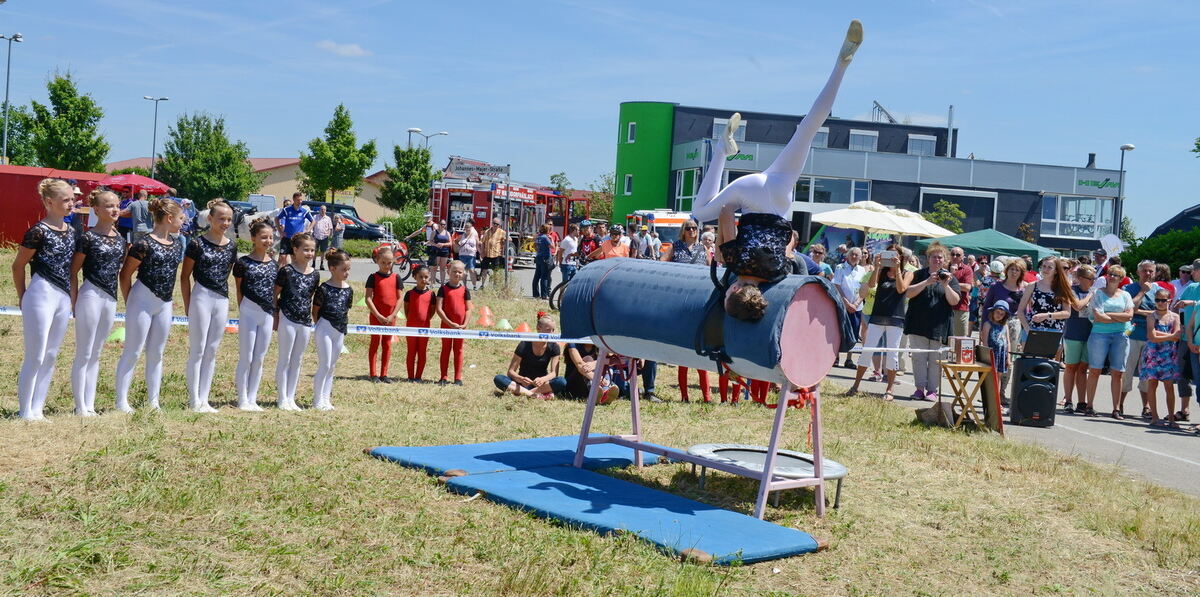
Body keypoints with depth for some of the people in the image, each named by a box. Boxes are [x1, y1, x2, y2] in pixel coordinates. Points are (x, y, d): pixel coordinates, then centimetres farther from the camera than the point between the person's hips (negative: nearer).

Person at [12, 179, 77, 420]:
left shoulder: (71, 231, 9)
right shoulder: (38, 231, -11)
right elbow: (18, 266, -4)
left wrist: (71, 296, 13)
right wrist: (23, 297, 4)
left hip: (64, 298, 7)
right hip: (42, 294, -7)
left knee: (51, 357, 11)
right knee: (35, 357, -3)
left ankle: (37, 409, 18)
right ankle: (25, 412, 5)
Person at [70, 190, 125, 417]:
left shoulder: (120, 239, 9)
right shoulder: (88, 238, -9)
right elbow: (73, 272, -7)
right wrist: (74, 303, -9)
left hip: (110, 299, 7)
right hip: (91, 296, -7)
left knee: (96, 354, 11)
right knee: (84, 354, -1)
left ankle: (90, 405, 16)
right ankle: (80, 407, 3)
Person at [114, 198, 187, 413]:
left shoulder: (176, 244, 8)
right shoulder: (145, 244, -13)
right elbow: (125, 274, -9)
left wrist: (169, 296, 12)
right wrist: (129, 302, -4)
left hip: (165, 304, 7)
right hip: (143, 301, -7)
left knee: (156, 353, 11)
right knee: (133, 351, -3)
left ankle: (153, 401, 17)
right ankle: (122, 401, 3)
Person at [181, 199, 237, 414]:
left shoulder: (231, 246, 8)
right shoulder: (198, 244, -6)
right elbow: (185, 276, -3)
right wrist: (188, 306, -4)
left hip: (222, 300, 5)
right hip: (202, 297, -5)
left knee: (212, 351, 8)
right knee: (198, 350, -2)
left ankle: (204, 399, 14)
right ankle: (194, 400, 2)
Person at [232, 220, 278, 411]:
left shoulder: (273, 264, 9)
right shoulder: (243, 262, -5)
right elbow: (239, 290, -1)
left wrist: (275, 315, 10)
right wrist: (242, 311, -4)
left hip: (267, 315, 5)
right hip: (249, 312, -5)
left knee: (259, 360, 9)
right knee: (246, 358, 0)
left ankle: (252, 399, 16)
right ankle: (243, 400, 7)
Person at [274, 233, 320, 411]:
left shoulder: (314, 274, 6)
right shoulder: (287, 271, -8)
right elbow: (275, 294, -5)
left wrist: (311, 318, 12)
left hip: (306, 322, 5)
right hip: (288, 319, -5)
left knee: (297, 361, 10)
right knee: (285, 359, 2)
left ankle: (290, 398, 17)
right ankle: (282, 399, 8)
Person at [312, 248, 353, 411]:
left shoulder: (348, 289, 6)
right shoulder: (324, 289, -10)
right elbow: (315, 311, -4)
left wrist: (344, 325, 5)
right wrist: (321, 325, -3)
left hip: (340, 332, 6)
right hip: (325, 329, -6)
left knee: (332, 367, 10)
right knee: (324, 365, -6)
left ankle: (326, 399, 17)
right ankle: (318, 401, 0)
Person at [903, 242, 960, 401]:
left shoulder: (950, 277, 8)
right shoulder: (919, 275, 8)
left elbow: (955, 301, 0)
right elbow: (908, 293, -5)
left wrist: (946, 285, -15)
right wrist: (927, 282, -15)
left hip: (939, 326, 0)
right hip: (918, 324, 0)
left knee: (935, 359, 0)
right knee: (918, 357, -1)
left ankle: (932, 389, 6)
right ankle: (920, 388, 5)